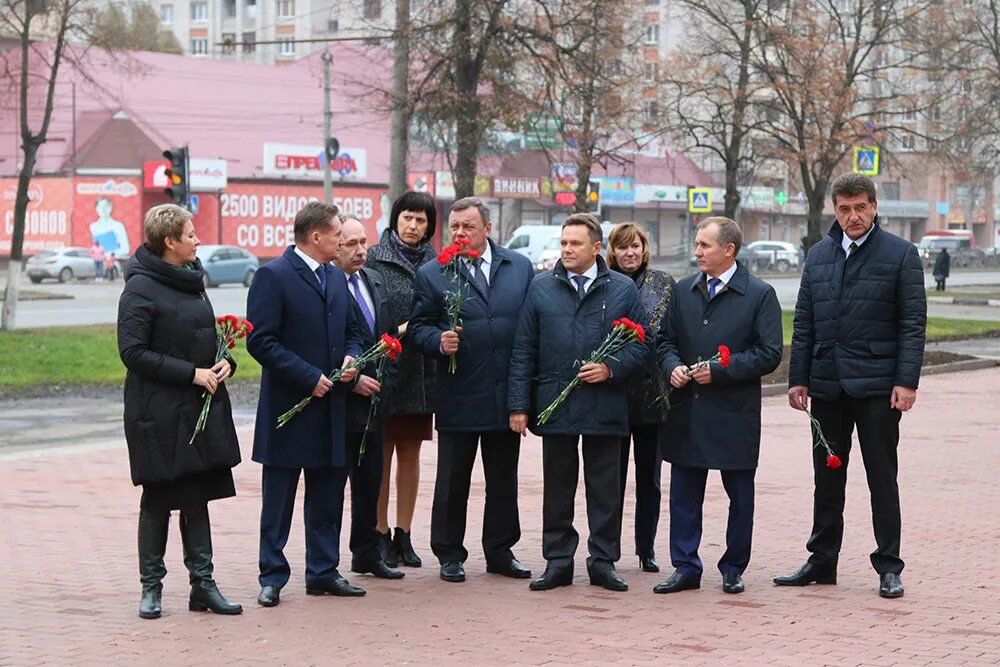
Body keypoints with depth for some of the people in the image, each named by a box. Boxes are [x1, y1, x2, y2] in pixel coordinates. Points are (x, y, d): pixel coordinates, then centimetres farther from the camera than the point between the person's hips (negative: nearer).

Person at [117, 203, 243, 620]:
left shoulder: (191, 281, 11)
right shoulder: (141, 288, -12)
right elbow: (132, 351, -17)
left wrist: (224, 362, 0)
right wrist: (192, 373, -18)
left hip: (202, 408, 7)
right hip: (158, 410, -7)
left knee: (197, 496, 9)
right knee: (158, 499, 2)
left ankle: (202, 583, 14)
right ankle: (151, 586, 13)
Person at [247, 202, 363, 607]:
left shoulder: (336, 278, 14)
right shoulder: (273, 276, -11)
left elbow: (352, 330, 23)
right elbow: (261, 341, -16)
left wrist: (351, 357, 0)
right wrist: (308, 377, -18)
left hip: (330, 406, 7)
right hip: (288, 406, -7)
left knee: (328, 494, 11)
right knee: (278, 498, 1)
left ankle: (323, 572, 20)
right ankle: (272, 577, 8)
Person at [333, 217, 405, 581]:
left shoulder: (376, 281, 13)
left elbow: (390, 335, 18)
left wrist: (384, 380, 5)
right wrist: (352, 380, -16)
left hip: (374, 398, 7)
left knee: (370, 481, 13)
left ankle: (367, 554, 23)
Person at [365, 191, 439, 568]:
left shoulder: (434, 263, 8)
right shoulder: (374, 259, -2)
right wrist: (394, 333, -15)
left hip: (419, 372, 4)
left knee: (410, 454, 9)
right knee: (381, 455, 2)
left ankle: (403, 535, 16)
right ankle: (380, 535, 9)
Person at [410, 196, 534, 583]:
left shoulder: (520, 268, 6)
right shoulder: (431, 275, 0)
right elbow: (419, 326, 0)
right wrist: (438, 342, -22)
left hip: (507, 394, 2)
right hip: (458, 396, -2)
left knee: (504, 480, 11)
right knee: (452, 482, 5)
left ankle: (500, 551, 22)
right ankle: (450, 555, 15)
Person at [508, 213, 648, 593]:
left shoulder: (623, 290, 5)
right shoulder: (541, 288, 7)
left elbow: (641, 345, 6)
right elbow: (523, 351, 6)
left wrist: (611, 369, -12)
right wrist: (519, 404, 1)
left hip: (605, 407, -1)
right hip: (554, 405, 1)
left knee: (604, 489, 4)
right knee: (557, 487, 7)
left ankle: (603, 561, 13)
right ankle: (558, 561, 14)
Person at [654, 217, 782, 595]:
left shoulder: (759, 295, -5)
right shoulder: (683, 291, 9)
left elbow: (769, 354, -9)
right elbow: (664, 339, 16)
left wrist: (720, 371, -16)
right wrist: (673, 366, -6)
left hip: (735, 415, -4)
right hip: (687, 412, 4)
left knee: (739, 497, 6)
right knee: (684, 494, 6)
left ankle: (733, 569, 17)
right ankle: (685, 568, 13)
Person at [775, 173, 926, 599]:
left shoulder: (901, 255, -2)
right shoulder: (819, 255, 10)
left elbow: (913, 324, -5)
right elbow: (804, 323, 12)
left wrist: (906, 381, -13)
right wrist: (799, 379, 6)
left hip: (877, 387, -4)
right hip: (827, 385, 4)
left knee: (882, 479, 1)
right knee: (827, 478, 11)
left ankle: (888, 567, 8)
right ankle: (822, 561, 21)